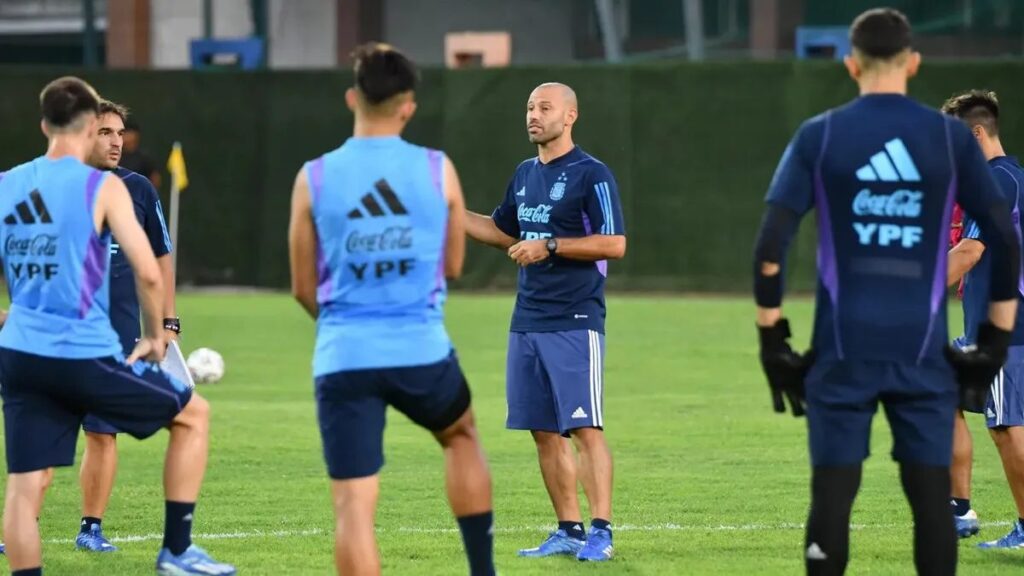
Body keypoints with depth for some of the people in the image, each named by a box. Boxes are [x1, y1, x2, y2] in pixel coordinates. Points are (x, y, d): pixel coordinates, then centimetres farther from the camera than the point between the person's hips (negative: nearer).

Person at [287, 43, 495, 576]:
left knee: (353, 505, -3)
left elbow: (304, 289, 8)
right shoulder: (438, 170, 0)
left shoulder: (314, 178, 0)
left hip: (344, 358, -1)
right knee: (461, 435, 32)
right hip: (422, 351, 1)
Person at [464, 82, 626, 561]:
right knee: (544, 432, 7)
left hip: (575, 323, -8)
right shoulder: (525, 175, 16)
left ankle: (601, 531, -11)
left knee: (584, 427, -11)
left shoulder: (591, 175, -8)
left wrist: (550, 246, -17)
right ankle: (568, 531, 13)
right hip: (527, 321, 8)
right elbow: (504, 232, 28)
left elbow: (615, 244, -13)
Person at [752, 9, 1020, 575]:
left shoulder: (819, 136, 1)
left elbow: (771, 243, -4)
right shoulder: (951, 138, 3)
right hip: (922, 351, 0)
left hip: (844, 348, 0)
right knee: (931, 496, 3)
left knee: (833, 494, 3)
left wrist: (772, 337, 3)